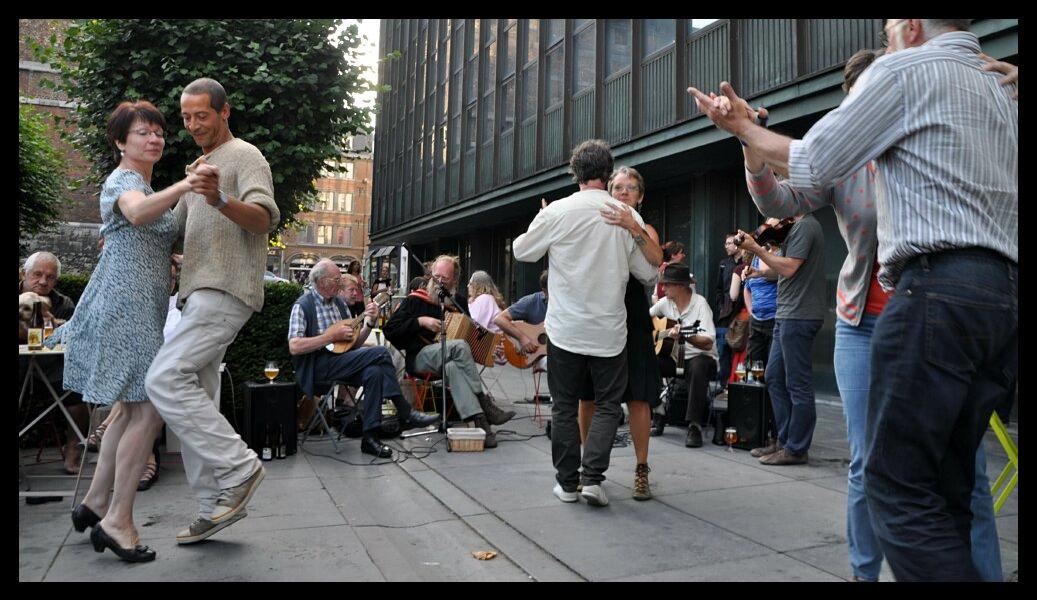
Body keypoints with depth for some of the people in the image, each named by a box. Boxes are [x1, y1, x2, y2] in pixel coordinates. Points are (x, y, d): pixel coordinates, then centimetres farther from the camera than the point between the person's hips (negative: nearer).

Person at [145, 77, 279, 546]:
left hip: (225, 291, -9)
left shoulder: (245, 156, -1)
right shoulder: (200, 166, 27)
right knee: (194, 397, 7)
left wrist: (219, 200, -37)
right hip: (200, 294, 10)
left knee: (164, 378, -20)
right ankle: (214, 507, 13)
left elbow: (265, 218, -19)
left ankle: (238, 467, -11)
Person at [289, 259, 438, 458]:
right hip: (319, 365, -7)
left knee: (374, 372, -27)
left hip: (342, 362, 7)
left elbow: (355, 342, 17)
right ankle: (406, 413, -17)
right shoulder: (303, 306, -4)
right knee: (380, 353, -24)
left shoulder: (339, 303, 17)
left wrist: (369, 322, -1)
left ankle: (370, 437, -23)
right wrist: (332, 336, -17)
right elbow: (294, 347, -17)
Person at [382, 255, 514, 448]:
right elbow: (389, 330, -5)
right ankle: (484, 403, -29)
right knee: (459, 346, -32)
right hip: (419, 357, -3)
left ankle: (478, 420, -45)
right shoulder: (416, 300, 3)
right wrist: (421, 321, -14)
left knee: (453, 367, -36)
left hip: (449, 359, 3)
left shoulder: (458, 303, 17)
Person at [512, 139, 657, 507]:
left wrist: (541, 222, 23)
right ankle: (593, 477, 2)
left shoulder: (556, 212, -8)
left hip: (565, 329, 0)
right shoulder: (628, 217, -4)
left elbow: (522, 251, 5)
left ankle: (567, 482, 17)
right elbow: (648, 273, 2)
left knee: (564, 406, 12)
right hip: (609, 330, 0)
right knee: (607, 405, 12)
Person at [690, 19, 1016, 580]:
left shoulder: (904, 69, 3)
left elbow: (812, 165, 4)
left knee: (897, 484, -7)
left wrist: (742, 127, 19)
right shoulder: (1002, 89, 26)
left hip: (938, 286, -8)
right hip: (1006, 292, 9)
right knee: (943, 487, 10)